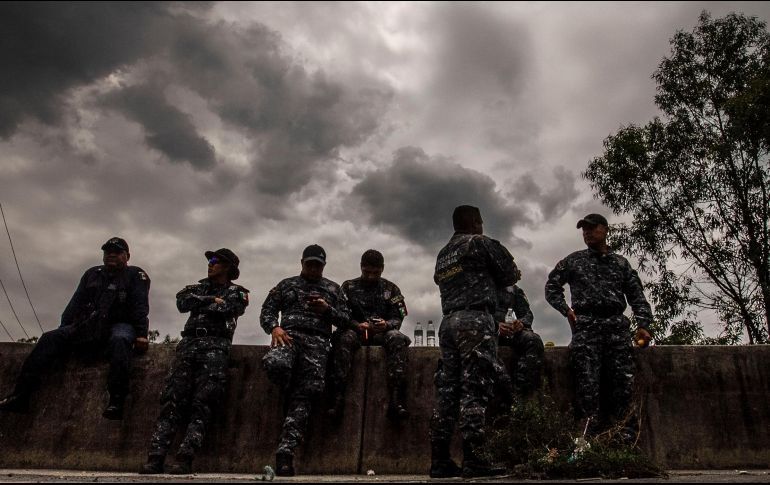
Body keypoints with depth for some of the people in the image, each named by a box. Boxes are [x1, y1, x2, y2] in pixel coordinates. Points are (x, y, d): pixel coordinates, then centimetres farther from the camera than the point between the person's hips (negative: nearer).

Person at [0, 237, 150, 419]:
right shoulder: (92, 274, 24)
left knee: (119, 341, -38)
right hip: (88, 326, 5)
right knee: (50, 338, -15)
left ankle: (116, 401, -49)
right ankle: (21, 395, -24)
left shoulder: (136, 275, 8)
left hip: (120, 325, -5)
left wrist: (141, 334, -18)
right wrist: (63, 330, 6)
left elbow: (141, 306, -5)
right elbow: (75, 304, 19)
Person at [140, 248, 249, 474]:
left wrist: (200, 303, 8)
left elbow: (226, 308, -6)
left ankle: (185, 458, -21)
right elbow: (183, 302, 8)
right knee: (172, 398, -11)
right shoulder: (200, 286, 27)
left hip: (215, 346, -3)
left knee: (202, 403, -16)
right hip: (189, 343, 3)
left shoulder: (237, 293, 15)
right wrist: (212, 300, 3)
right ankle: (155, 457, -17)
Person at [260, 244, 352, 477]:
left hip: (317, 341, 0)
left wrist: (327, 310, -3)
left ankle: (285, 450, -15)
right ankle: (289, 395, -2)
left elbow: (346, 320, 16)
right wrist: (274, 327, -7)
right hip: (289, 334, 0)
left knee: (304, 395, -15)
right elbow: (267, 311, 15)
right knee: (276, 364, -34)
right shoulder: (286, 285, 22)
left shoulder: (333, 289, 22)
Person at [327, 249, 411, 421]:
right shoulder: (349, 287, 13)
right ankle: (337, 399, -41)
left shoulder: (391, 289, 14)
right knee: (344, 338, -35)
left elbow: (397, 319, 6)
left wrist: (386, 324, -18)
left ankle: (396, 401, -42)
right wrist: (357, 325, -16)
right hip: (356, 331, 0)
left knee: (397, 338, -33)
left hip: (382, 333, 1)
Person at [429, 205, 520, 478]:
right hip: (475, 320, -7)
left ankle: (439, 461, 4)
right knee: (474, 389, -9)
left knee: (447, 390, 4)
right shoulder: (479, 242, 3)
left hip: (448, 322, 7)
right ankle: (472, 460, -11)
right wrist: (493, 279, 25)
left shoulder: (442, 255, 24)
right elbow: (509, 275, 5)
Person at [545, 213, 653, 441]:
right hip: (585, 325, -1)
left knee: (622, 380, -7)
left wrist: (643, 325, 1)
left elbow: (637, 297, 16)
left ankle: (624, 437, -4)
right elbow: (552, 286, 18)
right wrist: (566, 309, 2)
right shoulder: (574, 260, 18)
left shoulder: (620, 262, 21)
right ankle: (587, 439, -13)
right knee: (587, 382, -11)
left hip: (616, 325, 2)